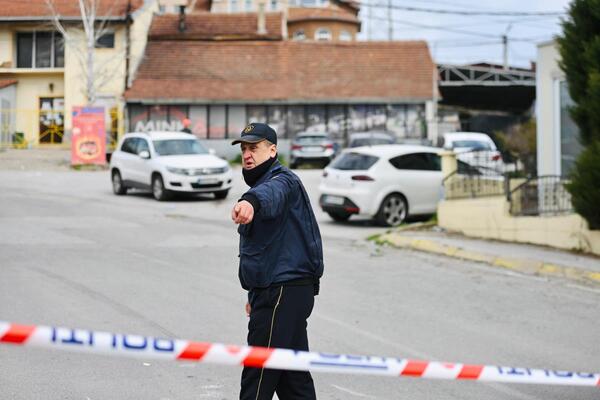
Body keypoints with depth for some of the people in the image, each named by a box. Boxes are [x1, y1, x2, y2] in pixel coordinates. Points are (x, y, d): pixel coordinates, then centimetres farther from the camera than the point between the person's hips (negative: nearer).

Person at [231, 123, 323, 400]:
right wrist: (255, 294, 29)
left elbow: (273, 192, -38)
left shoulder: (282, 179, -10)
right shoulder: (260, 181, 23)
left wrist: (251, 201, -61)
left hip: (284, 291, -11)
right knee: (293, 377, 12)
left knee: (258, 377, -9)